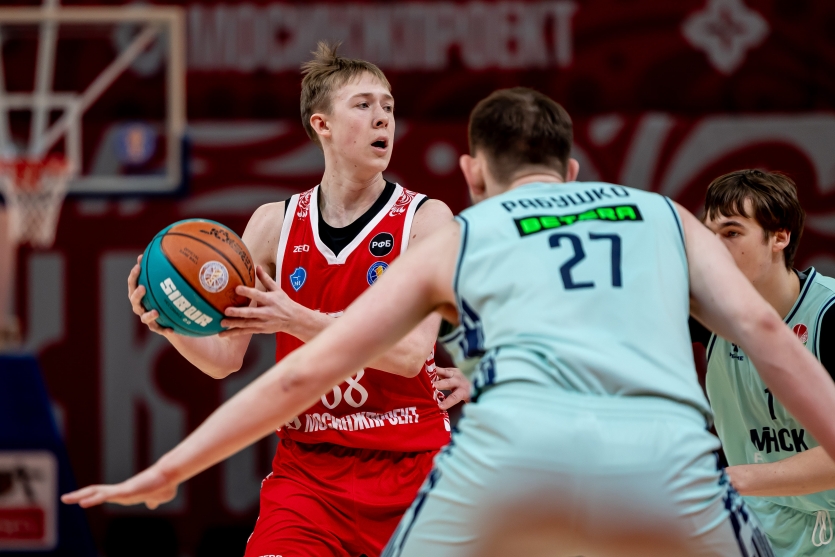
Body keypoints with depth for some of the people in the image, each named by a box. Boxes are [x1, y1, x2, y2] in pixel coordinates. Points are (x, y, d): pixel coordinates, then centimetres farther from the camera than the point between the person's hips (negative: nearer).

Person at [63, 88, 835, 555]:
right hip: (666, 445, 0)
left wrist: (167, 471, 34)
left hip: (519, 438, 0)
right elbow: (765, 333, 15)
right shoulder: (665, 217, 31)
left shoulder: (458, 238, 29)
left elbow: (304, 373, 27)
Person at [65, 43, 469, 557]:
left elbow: (411, 353, -15)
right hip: (308, 470, 1)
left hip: (412, 467, -1)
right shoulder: (275, 224, 5)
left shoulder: (426, 219, -4)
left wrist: (300, 320, -26)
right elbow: (225, 356, 6)